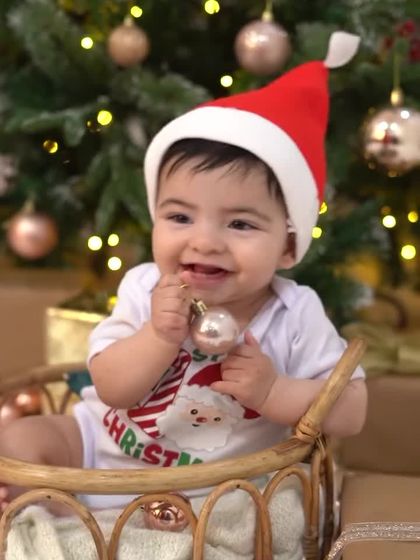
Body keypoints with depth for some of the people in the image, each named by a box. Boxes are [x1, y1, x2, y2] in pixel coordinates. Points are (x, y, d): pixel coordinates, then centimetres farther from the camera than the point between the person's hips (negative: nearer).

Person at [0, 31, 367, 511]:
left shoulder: (295, 318, -20)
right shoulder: (146, 289, -15)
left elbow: (350, 413, -17)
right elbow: (110, 389, -17)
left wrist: (273, 391, -33)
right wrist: (158, 337, -35)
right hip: (105, 444, 2)